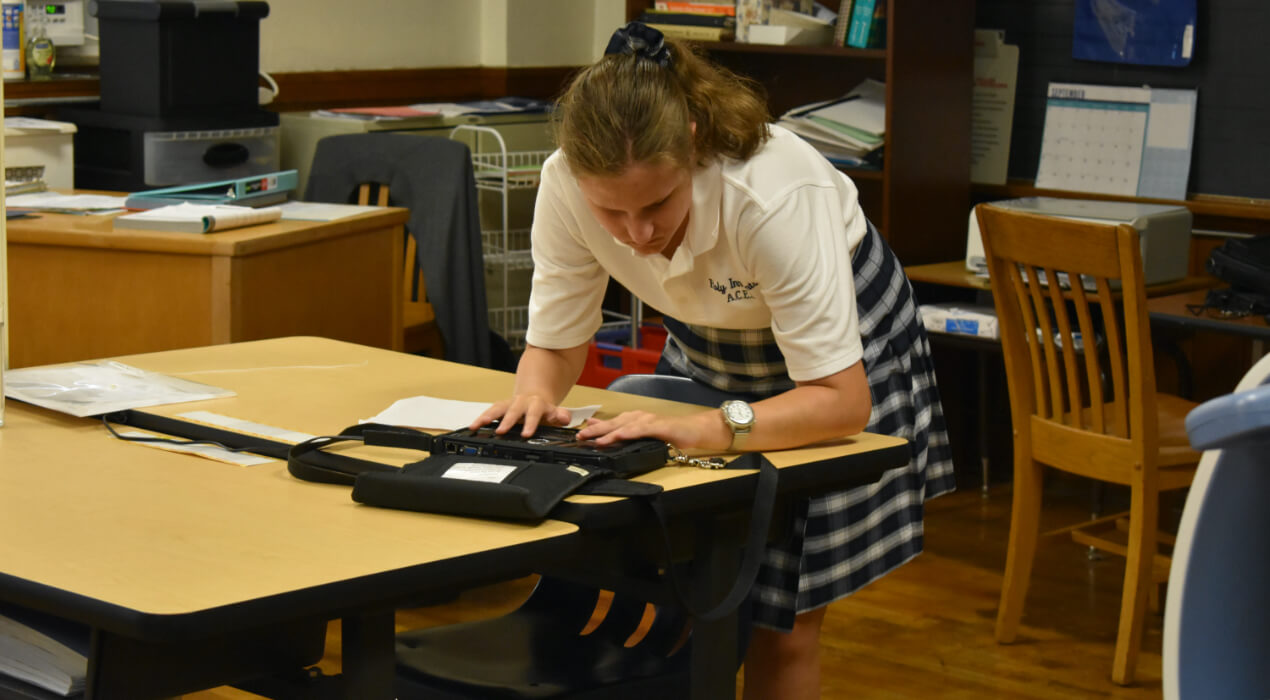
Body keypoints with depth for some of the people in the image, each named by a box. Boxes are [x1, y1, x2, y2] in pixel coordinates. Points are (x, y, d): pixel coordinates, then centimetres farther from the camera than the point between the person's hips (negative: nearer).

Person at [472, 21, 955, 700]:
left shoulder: (774, 192, -39)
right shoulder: (567, 185, -27)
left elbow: (842, 399, -37)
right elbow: (554, 342, -14)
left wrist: (704, 429, -51)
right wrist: (536, 392, -37)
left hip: (838, 338, -4)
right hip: (704, 345, 4)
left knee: (782, 623, -3)